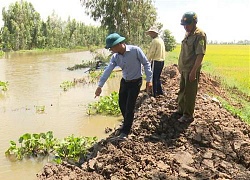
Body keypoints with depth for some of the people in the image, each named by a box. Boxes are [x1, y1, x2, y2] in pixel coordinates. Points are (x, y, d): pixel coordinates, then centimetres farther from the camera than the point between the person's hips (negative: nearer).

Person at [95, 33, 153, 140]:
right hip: (124, 82, 6)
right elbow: (108, 71, -13)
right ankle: (127, 123, 38)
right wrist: (100, 85, -21)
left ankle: (125, 132, 6)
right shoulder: (115, 57, -7)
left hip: (135, 82, -6)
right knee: (122, 104, 13)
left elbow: (146, 64, -14)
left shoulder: (135, 50, -22)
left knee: (129, 107, -5)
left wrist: (149, 80, -14)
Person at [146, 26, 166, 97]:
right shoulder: (161, 40, 12)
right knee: (157, 77, 19)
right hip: (161, 61, 9)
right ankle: (160, 91, 26)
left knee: (153, 78, -1)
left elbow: (151, 53, -15)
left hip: (156, 62, -9)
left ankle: (154, 93, 3)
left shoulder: (155, 41, -16)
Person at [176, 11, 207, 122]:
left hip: (191, 70, -9)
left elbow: (200, 55, -21)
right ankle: (180, 110, 36)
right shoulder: (187, 34, 11)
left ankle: (188, 116, 13)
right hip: (184, 69, 9)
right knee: (182, 91, 20)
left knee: (189, 93, 1)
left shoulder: (200, 35, -16)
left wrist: (193, 71, -23)